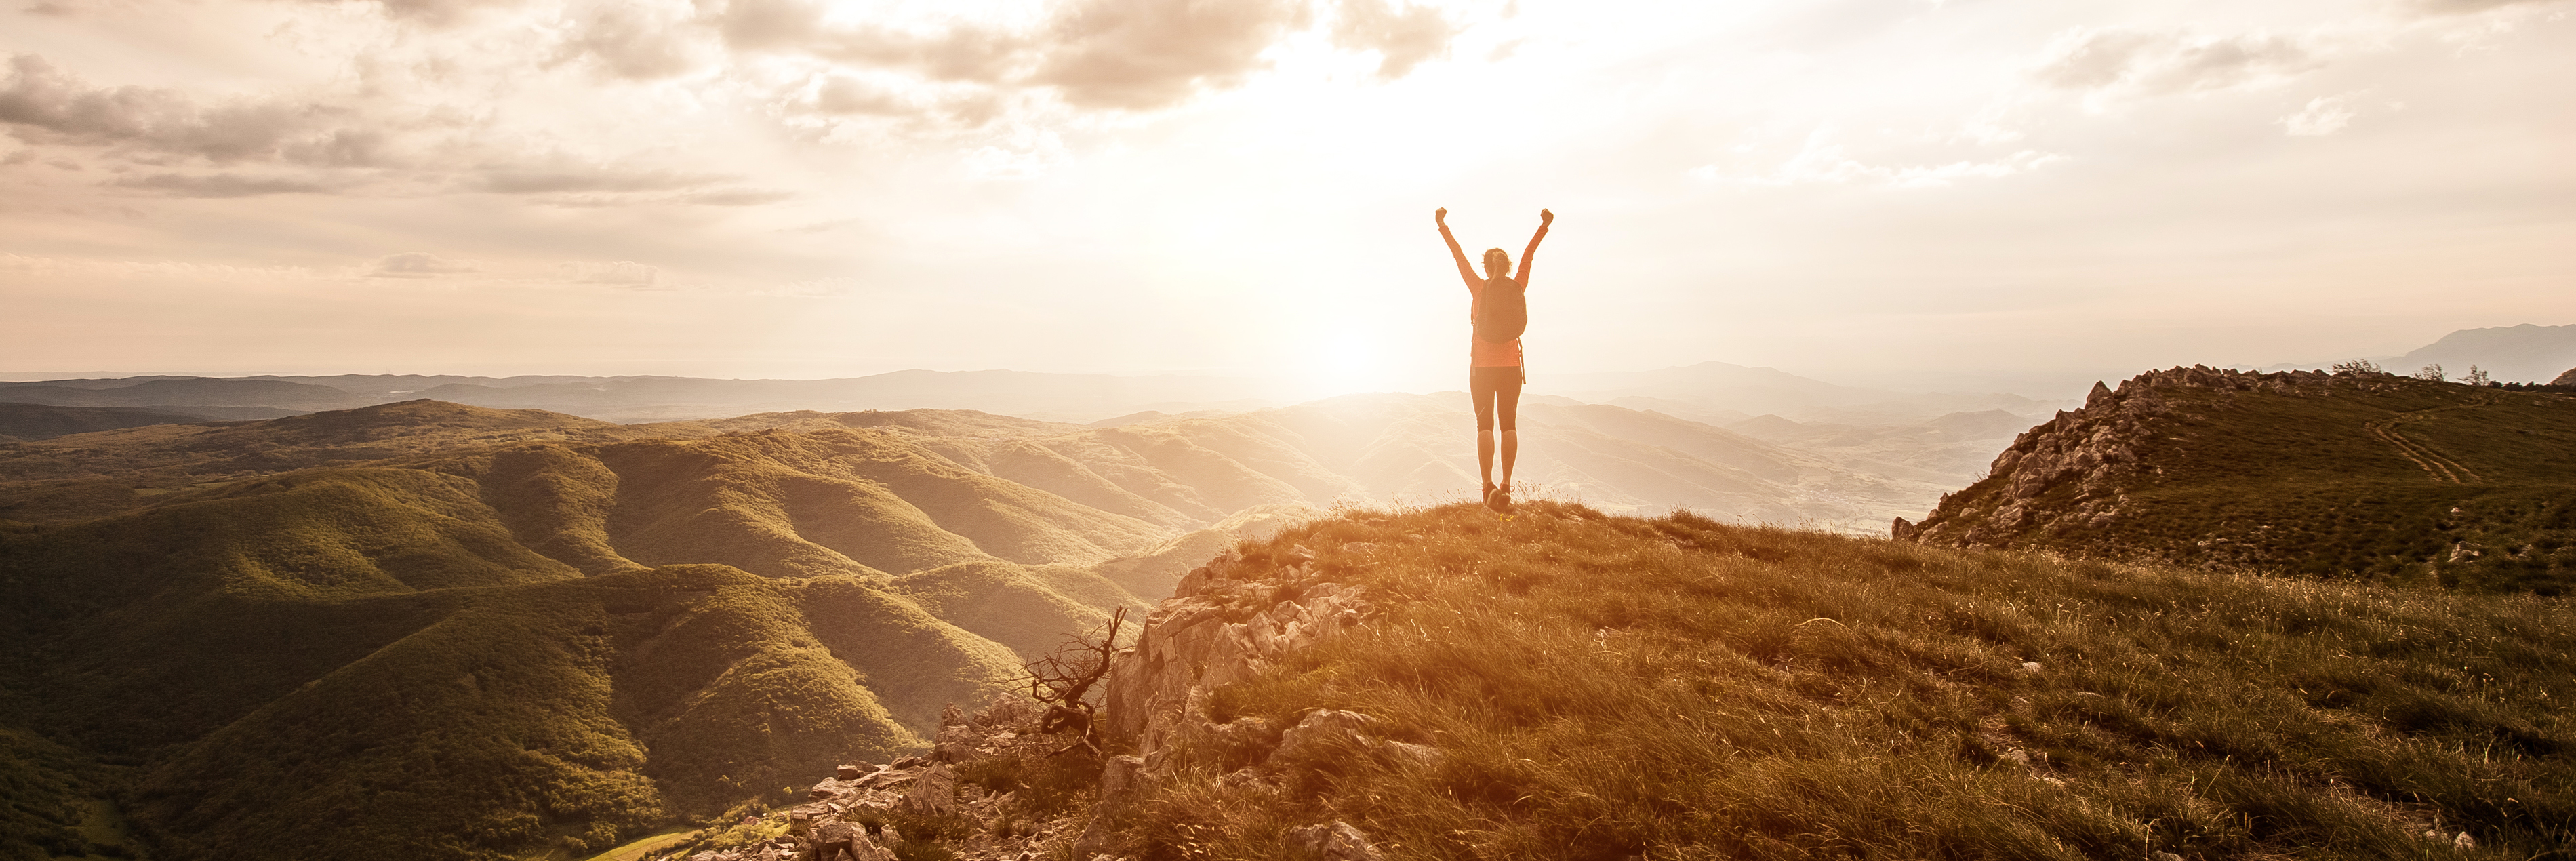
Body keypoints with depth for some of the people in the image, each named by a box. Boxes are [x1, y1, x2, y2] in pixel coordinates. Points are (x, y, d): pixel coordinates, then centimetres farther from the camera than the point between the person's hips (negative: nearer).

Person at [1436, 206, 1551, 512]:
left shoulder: (1479, 288, -5)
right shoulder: (1517, 287, 1)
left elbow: (1459, 256, -2)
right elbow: (1529, 255, 10)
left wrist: (1443, 226, 3)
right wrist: (1544, 226, 20)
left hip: (1483, 365, -2)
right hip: (1511, 364, 2)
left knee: (1485, 425, -2)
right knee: (1509, 424, 7)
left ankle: (1489, 486, -16)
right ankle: (1506, 485, -1)